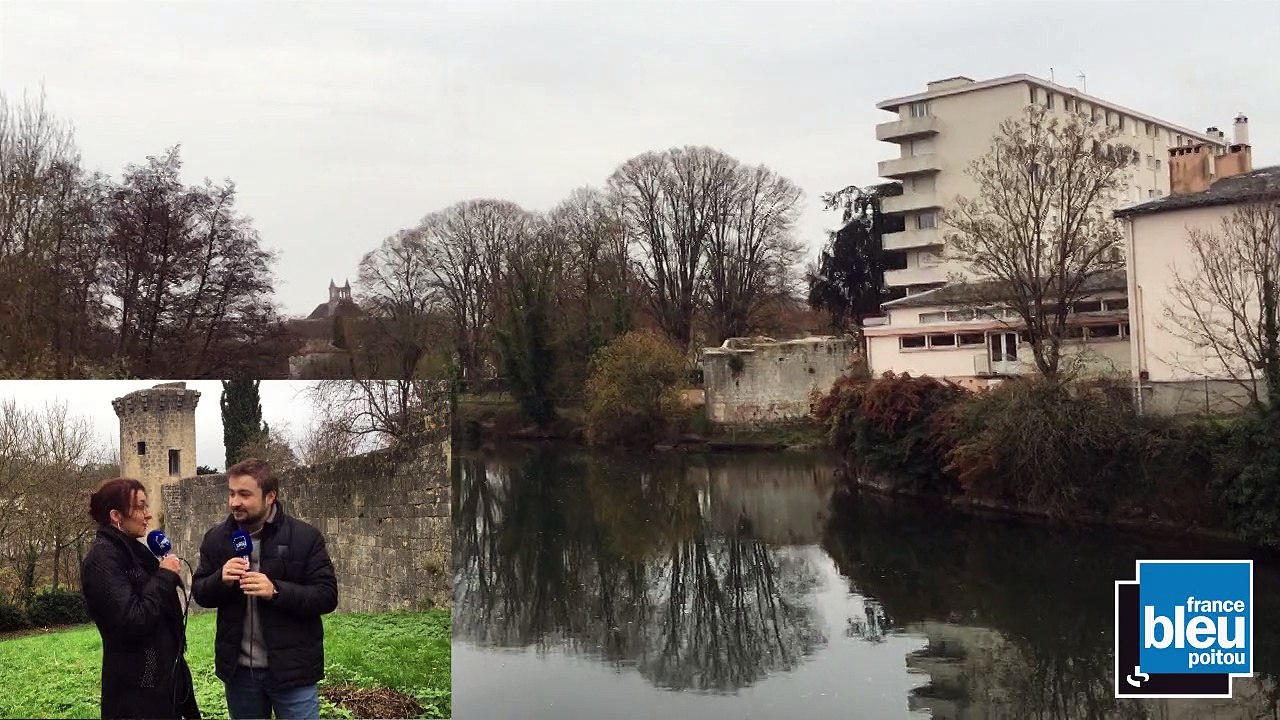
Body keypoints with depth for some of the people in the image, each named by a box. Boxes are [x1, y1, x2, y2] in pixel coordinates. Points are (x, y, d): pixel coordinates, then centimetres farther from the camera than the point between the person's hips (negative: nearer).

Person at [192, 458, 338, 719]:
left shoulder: (305, 537, -9)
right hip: (238, 669, 4)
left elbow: (327, 596, -10)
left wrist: (276, 591, -25)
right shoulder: (216, 538, 4)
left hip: (292, 668, -4)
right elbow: (199, 593, 7)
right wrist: (221, 579, -15)